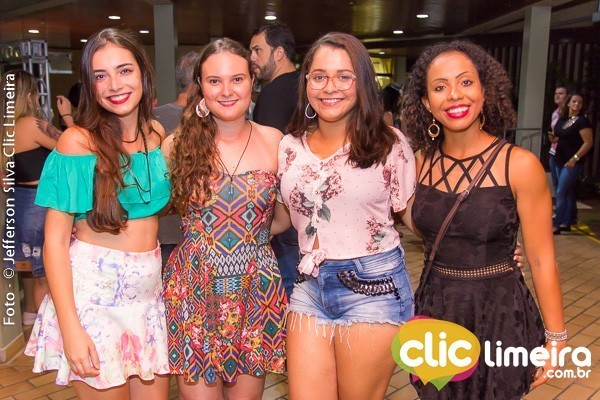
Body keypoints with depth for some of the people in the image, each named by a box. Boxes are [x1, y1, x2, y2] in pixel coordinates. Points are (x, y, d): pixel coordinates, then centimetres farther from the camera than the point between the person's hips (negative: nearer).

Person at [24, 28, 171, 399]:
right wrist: (70, 327, -17)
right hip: (93, 290, -5)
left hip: (150, 291, 5)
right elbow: (55, 240, -12)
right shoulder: (78, 141, -10)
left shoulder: (157, 132, 5)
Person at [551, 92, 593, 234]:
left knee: (560, 193, -10)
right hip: (560, 161, 7)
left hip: (573, 163, -7)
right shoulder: (562, 119, 10)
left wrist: (575, 158, -21)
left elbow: (588, 143, -15)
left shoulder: (582, 121, -11)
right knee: (568, 193, 13)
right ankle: (566, 223, 20)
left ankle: (557, 225, -7)